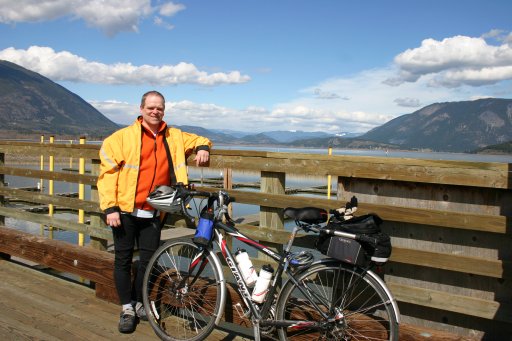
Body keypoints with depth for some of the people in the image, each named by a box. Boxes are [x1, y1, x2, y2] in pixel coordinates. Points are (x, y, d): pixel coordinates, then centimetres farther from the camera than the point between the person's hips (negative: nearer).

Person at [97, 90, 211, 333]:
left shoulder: (174, 137, 7)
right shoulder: (123, 137, -4)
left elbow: (198, 140, 24)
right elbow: (107, 172, -6)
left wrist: (203, 148, -1)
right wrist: (110, 208, -12)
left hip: (153, 213, 3)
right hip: (125, 211, -2)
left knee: (148, 260, 9)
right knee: (123, 259, 5)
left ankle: (139, 303, 30)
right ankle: (127, 308, 22)